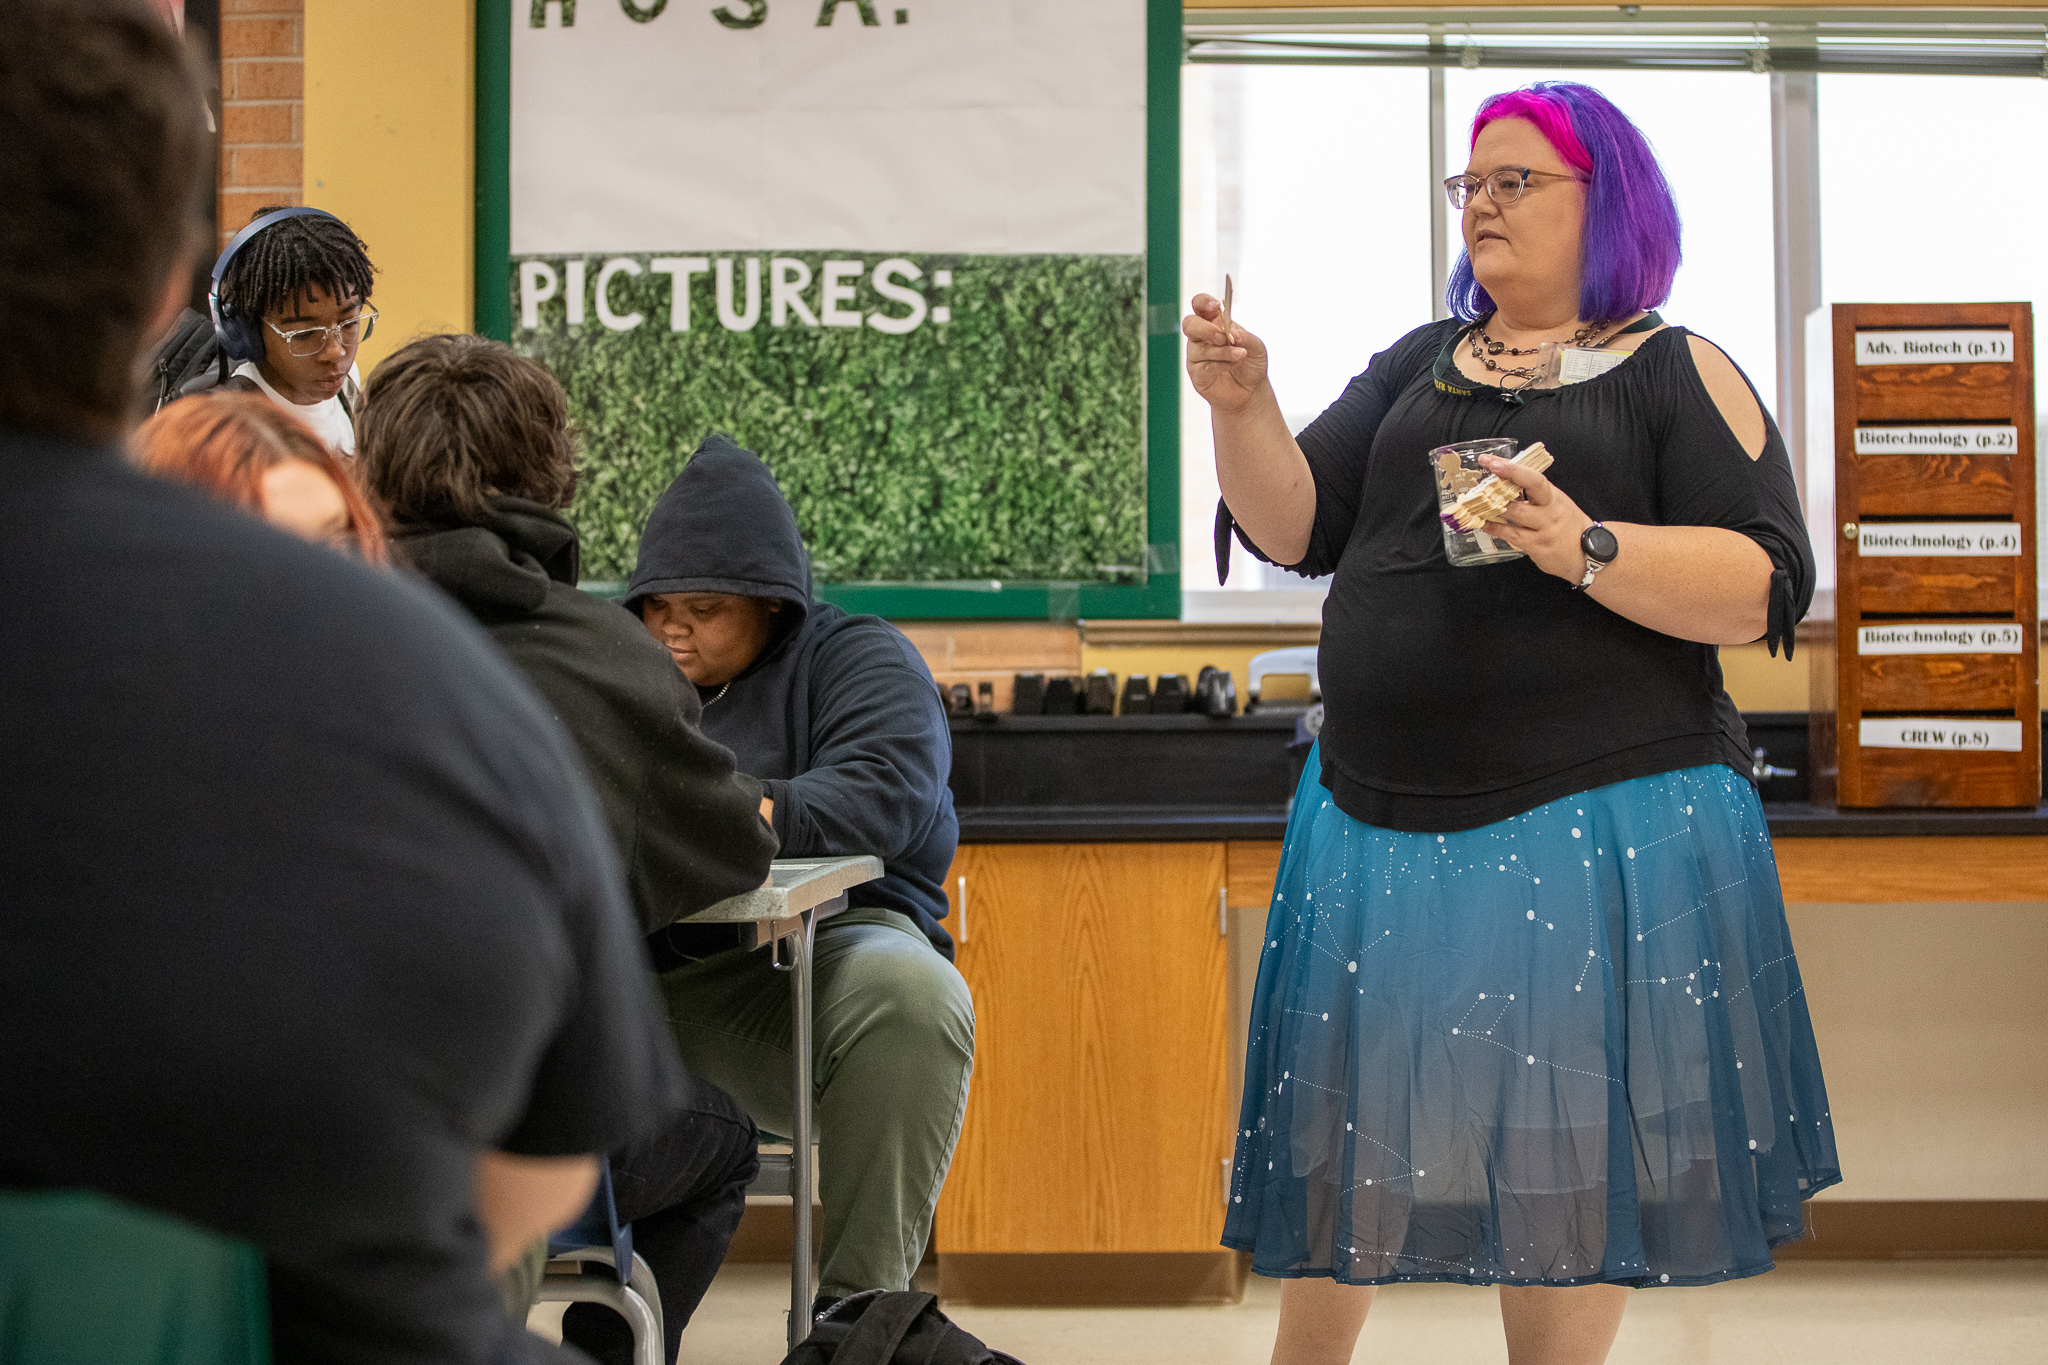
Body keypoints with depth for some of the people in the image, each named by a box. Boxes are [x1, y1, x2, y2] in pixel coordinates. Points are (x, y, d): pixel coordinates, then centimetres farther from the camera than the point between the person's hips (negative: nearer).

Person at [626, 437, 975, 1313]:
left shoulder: (858, 659, 7)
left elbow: (886, 792, -14)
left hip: (822, 942, -3)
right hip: (651, 969, 4)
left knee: (910, 991, -37)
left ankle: (857, 1304, -24)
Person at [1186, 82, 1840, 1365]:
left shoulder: (1682, 375, 2)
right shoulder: (1416, 367, 15)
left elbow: (1764, 588, -9)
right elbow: (1292, 529, 7)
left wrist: (1585, 549, -22)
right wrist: (1244, 408, -10)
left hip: (1596, 821, -4)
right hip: (1383, 823, 4)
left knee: (1566, 1149, 1)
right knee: (1348, 1130, 10)